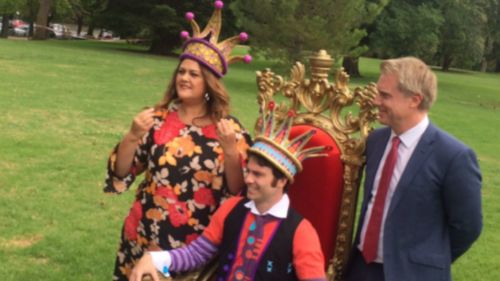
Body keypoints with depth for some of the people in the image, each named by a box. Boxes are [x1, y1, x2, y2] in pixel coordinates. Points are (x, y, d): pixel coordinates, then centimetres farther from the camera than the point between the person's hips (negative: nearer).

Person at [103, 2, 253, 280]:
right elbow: (120, 174, -1)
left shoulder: (229, 129, -4)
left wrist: (230, 149, -22)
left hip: (196, 243, -1)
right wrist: (133, 137, -16)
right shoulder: (157, 118, -1)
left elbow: (239, 190, -8)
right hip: (145, 234, 1)